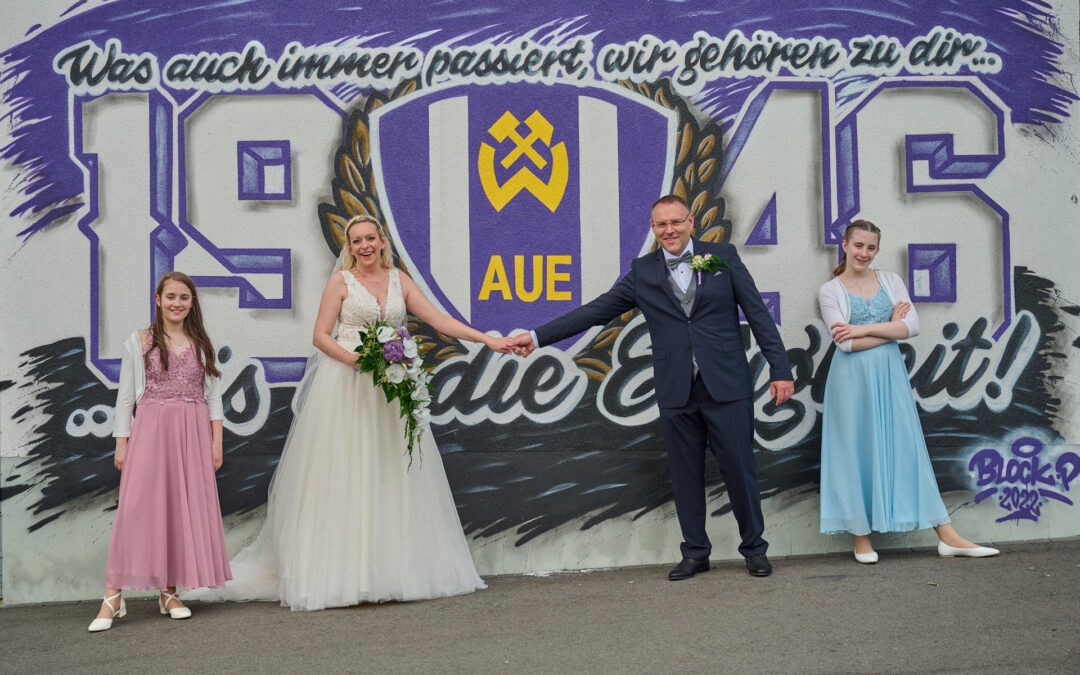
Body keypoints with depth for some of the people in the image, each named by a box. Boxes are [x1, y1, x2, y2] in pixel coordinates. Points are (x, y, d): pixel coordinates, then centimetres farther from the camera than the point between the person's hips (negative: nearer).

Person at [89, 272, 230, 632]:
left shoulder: (202, 344, 11)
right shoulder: (139, 342, 5)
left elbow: (213, 396, 11)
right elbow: (125, 397, 4)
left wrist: (216, 441, 3)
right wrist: (121, 443, -2)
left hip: (193, 433, 3)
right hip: (151, 429, -2)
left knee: (186, 507, 2)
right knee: (137, 506, -9)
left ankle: (169, 592, 12)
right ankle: (113, 597, -6)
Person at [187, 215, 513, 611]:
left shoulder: (399, 280, 11)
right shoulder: (341, 281, 1)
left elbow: (438, 320, 6)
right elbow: (320, 335, -3)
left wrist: (487, 339, -2)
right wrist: (353, 358, -20)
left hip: (389, 386, 4)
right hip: (346, 387, -4)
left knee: (391, 474, 4)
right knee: (343, 476, -5)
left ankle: (391, 569, 11)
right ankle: (341, 571, -2)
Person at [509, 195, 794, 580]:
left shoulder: (723, 257, 5)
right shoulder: (643, 272, 8)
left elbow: (758, 314, 4)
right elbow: (596, 311, 6)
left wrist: (780, 370, -2)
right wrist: (537, 337, 0)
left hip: (727, 388, -2)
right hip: (676, 393, 2)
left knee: (739, 468, 2)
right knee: (685, 474, 7)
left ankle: (754, 550, 19)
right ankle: (695, 552, 21)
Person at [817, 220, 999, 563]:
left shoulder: (891, 281, 9)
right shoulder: (830, 290, 0)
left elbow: (912, 326, -5)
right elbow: (846, 343, -11)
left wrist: (862, 329, -13)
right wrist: (890, 326, -6)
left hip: (890, 374, 3)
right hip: (853, 377, -3)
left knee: (907, 445, 3)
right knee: (856, 450, 1)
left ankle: (947, 536, 2)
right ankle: (861, 537, 11)